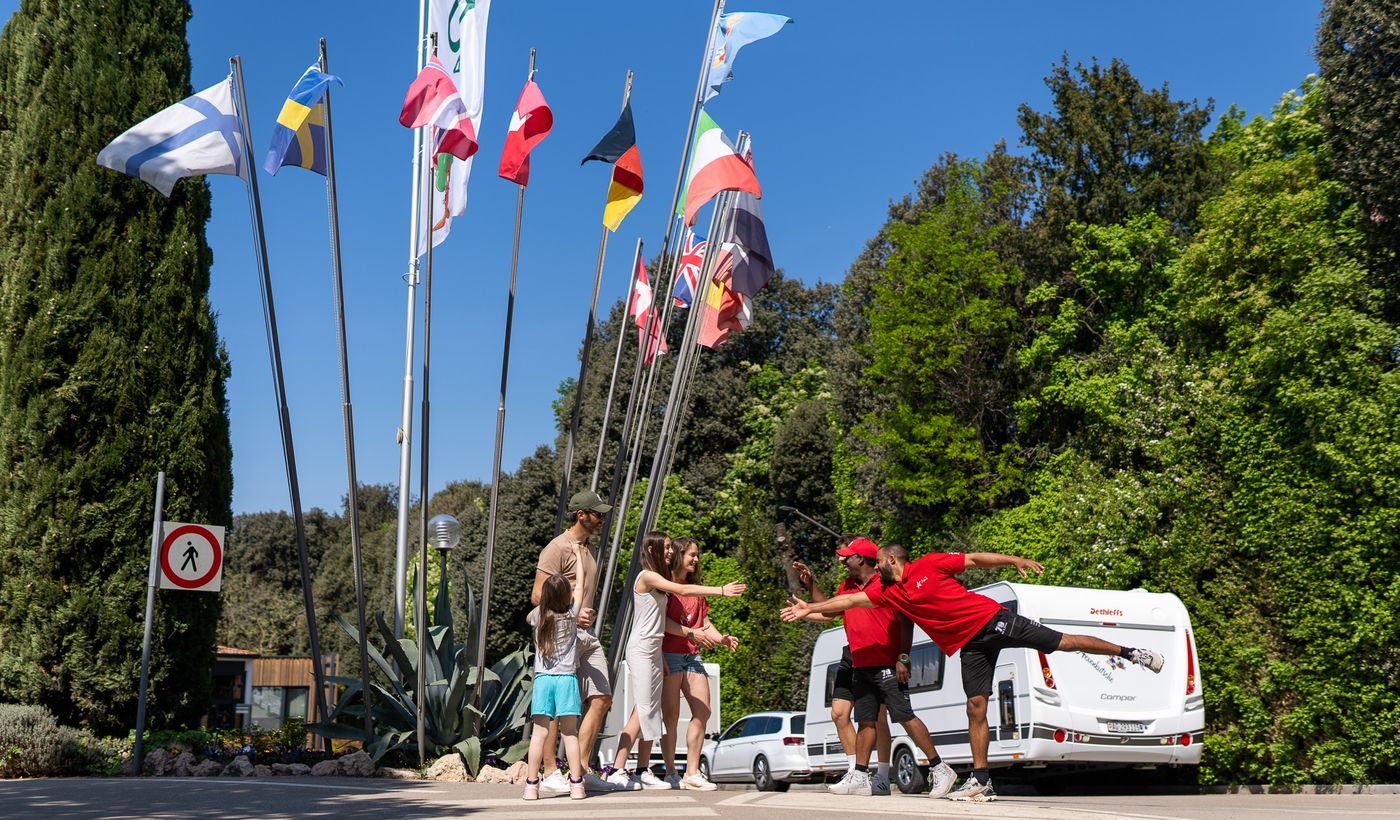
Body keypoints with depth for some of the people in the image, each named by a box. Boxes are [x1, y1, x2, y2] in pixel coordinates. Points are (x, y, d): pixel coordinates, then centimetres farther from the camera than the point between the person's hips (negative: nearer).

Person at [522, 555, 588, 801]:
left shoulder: (539, 616, 5)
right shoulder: (571, 616, 1)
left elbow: (529, 616, 31)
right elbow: (580, 586, 14)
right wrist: (578, 554, 24)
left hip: (542, 678, 1)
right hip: (566, 678, -1)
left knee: (540, 732, -2)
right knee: (570, 733, 3)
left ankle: (531, 785, -3)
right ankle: (576, 784, 3)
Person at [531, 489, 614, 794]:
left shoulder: (591, 551, 20)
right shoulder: (557, 549, -9)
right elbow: (538, 596, -15)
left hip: (587, 635, 9)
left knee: (601, 699, 3)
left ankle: (581, 770, 9)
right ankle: (550, 774, 1)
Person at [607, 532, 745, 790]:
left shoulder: (658, 579, 17)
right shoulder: (647, 576, -11)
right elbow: (681, 589, -19)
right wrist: (721, 590, -20)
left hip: (654, 650, 9)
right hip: (641, 649, -9)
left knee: (651, 711, 7)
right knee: (642, 711, -12)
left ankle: (643, 771, 9)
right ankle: (616, 771, -12)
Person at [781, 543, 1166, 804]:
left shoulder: (930, 564, -5)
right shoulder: (888, 592, 8)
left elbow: (975, 559, -3)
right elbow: (850, 600, 8)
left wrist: (1014, 560, -11)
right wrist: (810, 608, 4)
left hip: (991, 618, -4)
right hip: (970, 645, 4)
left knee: (1063, 642, -4)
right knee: (975, 709, -3)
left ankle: (1130, 652, 12)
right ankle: (981, 781, -2)